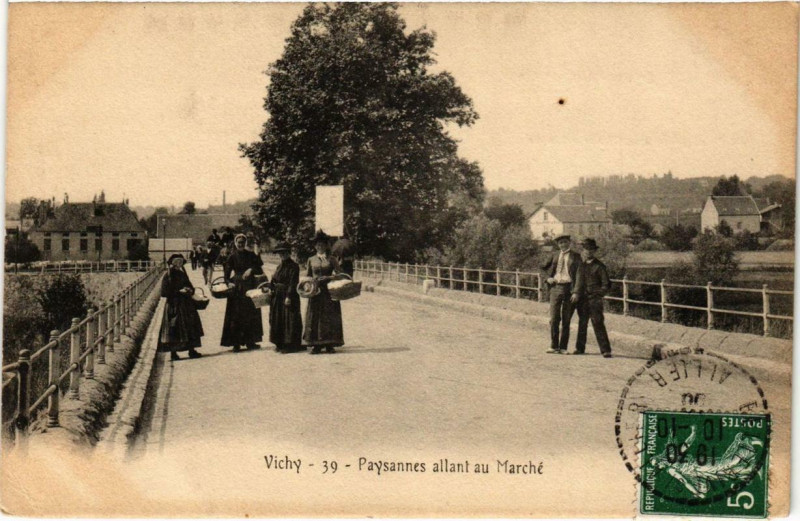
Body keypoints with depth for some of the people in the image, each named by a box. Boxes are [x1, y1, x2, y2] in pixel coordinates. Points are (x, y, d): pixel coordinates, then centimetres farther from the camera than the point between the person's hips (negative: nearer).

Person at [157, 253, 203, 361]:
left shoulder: (182, 274, 13)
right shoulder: (168, 276, -8)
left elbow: (189, 285, 22)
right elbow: (164, 292, -14)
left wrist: (190, 290, -2)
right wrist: (179, 292, -19)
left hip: (186, 304, 7)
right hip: (174, 305, -7)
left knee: (190, 326, 5)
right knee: (174, 327, -4)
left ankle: (191, 350, 11)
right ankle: (173, 352, 5)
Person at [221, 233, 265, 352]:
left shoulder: (251, 255, 7)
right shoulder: (232, 256, -1)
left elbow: (260, 270, 3)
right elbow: (227, 272, -5)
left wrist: (251, 270, -14)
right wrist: (229, 283, -19)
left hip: (250, 286, 4)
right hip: (237, 287, -3)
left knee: (251, 314, 6)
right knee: (236, 315, -4)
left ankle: (250, 341, 14)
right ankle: (236, 342, -1)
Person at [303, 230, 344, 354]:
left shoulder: (331, 259, 4)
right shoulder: (311, 260, 10)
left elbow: (340, 274, -1)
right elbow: (307, 276, 14)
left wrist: (327, 277, -15)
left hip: (329, 292, -1)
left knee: (330, 317, -1)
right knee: (314, 317, -2)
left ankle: (330, 345, 5)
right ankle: (316, 345, 2)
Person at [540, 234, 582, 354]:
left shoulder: (575, 257, 3)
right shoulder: (554, 256, 12)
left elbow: (578, 275, -2)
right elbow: (544, 267, 26)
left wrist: (576, 292, -12)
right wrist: (549, 277, 7)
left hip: (569, 288, -2)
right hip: (555, 287, 2)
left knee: (566, 320, 3)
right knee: (554, 318, -2)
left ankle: (563, 347, 9)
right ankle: (554, 346, 6)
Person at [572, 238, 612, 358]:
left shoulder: (599, 266, -2)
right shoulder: (581, 265, 15)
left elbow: (606, 285, -2)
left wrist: (597, 295, -9)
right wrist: (576, 295, 11)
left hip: (595, 301, -5)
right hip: (582, 300, 5)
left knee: (598, 325, -8)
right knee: (582, 324, 10)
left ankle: (605, 350, -5)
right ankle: (580, 348, 19)